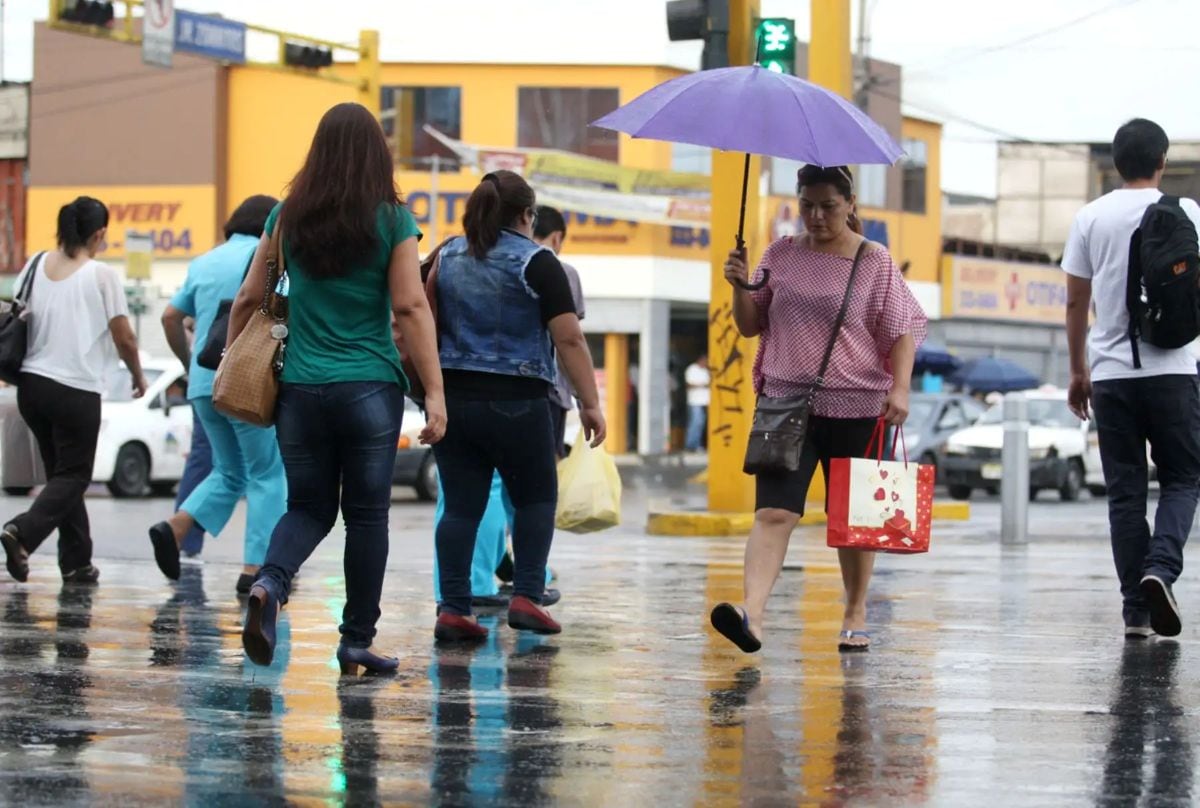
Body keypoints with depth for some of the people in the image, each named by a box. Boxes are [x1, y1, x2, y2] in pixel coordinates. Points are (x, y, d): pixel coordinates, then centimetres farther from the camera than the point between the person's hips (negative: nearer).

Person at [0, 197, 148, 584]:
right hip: (77, 389, -6)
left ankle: (76, 562, 16)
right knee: (73, 476, 4)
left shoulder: (36, 266, 6)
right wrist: (138, 376, 11)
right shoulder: (102, 275, -8)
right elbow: (124, 338, -7)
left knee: (62, 473, 16)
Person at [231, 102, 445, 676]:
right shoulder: (393, 221, -4)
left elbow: (249, 299, 8)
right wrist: (434, 393, -8)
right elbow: (411, 309, -9)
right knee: (367, 515, 7)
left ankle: (270, 584, -15)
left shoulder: (287, 217, 4)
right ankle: (357, 642, 10)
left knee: (309, 508, 14)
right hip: (371, 389, -3)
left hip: (299, 389, 3)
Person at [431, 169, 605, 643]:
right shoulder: (537, 263, -5)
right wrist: (590, 404, -8)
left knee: (461, 506, 6)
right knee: (535, 498, 14)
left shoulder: (445, 258, 9)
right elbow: (569, 339, -10)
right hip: (516, 401, -4)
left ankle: (453, 608, 0)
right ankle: (526, 596, 5)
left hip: (451, 399, 4)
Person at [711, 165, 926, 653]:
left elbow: (902, 330, 1)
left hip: (856, 407, -1)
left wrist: (900, 388, -12)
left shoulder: (875, 262, 2)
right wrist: (740, 287, -4)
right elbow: (751, 326, 15)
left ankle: (855, 616, 25)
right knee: (774, 510, -13)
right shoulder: (781, 256, 9)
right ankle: (752, 613, -28)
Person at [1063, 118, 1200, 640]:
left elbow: (1076, 303, 8)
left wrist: (1077, 371, 16)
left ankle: (1135, 609, 4)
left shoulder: (1090, 218, 5)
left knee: (1125, 489, 6)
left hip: (1110, 373, 2)